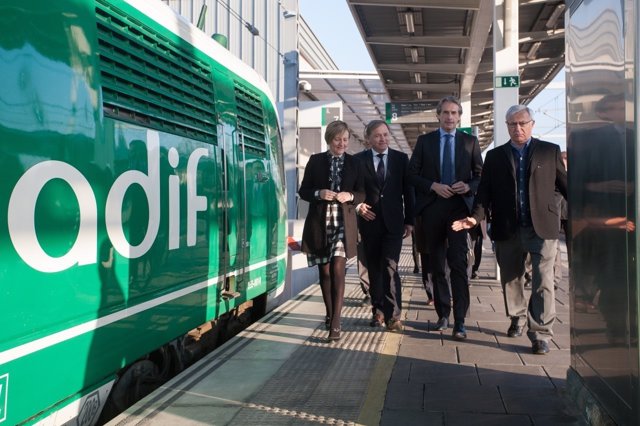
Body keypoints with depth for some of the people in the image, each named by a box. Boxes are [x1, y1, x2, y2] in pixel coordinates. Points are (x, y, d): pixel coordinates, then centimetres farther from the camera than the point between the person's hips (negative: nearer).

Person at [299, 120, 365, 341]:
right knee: (324, 271, 10)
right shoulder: (315, 160, 4)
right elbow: (303, 191, 4)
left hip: (343, 222, -1)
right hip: (319, 222, 1)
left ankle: (335, 322, -12)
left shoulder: (354, 163, 5)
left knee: (338, 269, -13)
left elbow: (363, 193, 6)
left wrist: (350, 196, -16)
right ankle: (329, 314, 28)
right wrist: (319, 193, -16)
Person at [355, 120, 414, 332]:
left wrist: (409, 220, 3)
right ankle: (378, 312, 19)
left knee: (390, 267, -11)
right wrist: (358, 206, -12)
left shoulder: (401, 158, 5)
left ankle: (393, 315, -9)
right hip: (369, 221, 1)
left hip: (393, 222, -1)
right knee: (374, 268, 9)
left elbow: (408, 191, 5)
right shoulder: (358, 160, 3)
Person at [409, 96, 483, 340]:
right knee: (436, 264, 9)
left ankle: (459, 321, -7)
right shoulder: (424, 141, 8)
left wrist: (468, 186, -11)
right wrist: (433, 186, -11)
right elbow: (413, 174, 4)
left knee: (458, 263, -9)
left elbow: (481, 175, 9)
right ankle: (443, 314, 21)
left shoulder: (470, 141, 8)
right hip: (432, 208, 2)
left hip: (459, 206, -1)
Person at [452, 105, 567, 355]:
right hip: (507, 230, 2)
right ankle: (517, 319, 34)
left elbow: (565, 184, 5)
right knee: (511, 279, 14)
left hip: (543, 227, -2)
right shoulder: (495, 156, 10)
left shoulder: (550, 151, 6)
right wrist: (475, 217, -11)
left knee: (542, 281, -6)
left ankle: (541, 333, -1)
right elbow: (485, 191, 4)